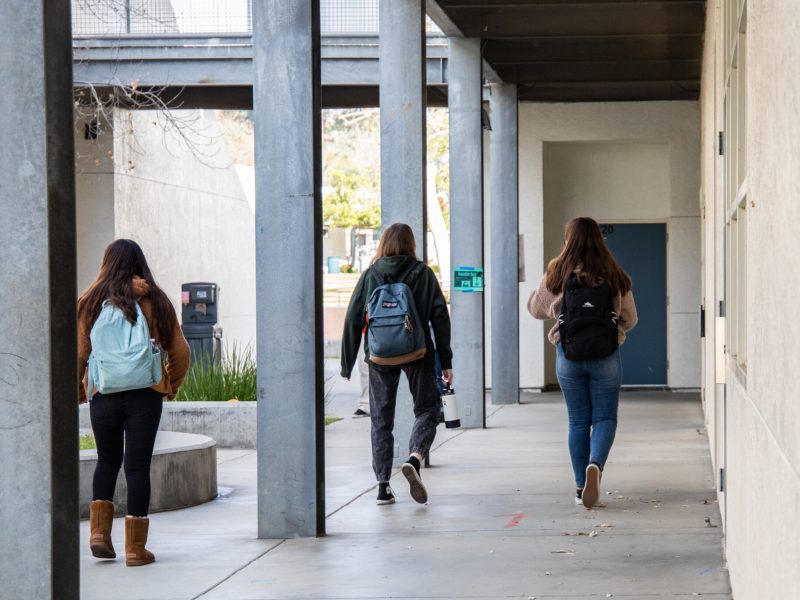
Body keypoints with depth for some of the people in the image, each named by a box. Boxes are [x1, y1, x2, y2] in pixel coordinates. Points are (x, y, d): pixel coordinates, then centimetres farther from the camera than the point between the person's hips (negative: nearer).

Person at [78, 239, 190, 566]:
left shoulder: (92, 302, 1)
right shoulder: (155, 301, 2)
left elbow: (79, 353, 0)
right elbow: (180, 350, 4)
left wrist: (77, 389, 15)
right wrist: (172, 385, 19)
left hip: (103, 393, 1)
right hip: (145, 395, -1)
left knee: (107, 460, 19)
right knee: (138, 465, 3)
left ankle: (99, 530, 6)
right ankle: (135, 547, 3)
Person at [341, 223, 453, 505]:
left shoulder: (370, 275, 3)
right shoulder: (422, 273, 1)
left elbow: (353, 320, 1)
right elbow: (440, 317, -2)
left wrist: (347, 365, 7)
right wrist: (446, 361, 2)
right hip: (417, 354, -1)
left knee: (381, 419, 9)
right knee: (428, 408, 12)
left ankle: (383, 485, 4)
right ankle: (414, 458, -15)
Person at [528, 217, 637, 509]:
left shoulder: (557, 274, -4)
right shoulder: (614, 276, -1)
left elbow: (536, 309, 8)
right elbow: (630, 318, 7)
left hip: (568, 354, 1)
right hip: (606, 354, -1)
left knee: (578, 421, 10)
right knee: (605, 417, 6)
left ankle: (581, 486, 11)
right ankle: (595, 464, -21)